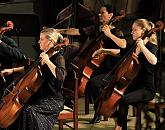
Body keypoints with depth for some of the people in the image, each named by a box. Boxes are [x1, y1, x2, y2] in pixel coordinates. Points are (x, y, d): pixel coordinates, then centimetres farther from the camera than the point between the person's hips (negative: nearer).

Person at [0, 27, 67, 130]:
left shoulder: (58, 58, -13)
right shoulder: (42, 56, 12)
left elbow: (61, 76, -33)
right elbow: (29, 68, 30)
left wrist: (47, 61, -30)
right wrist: (12, 70, 21)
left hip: (53, 100, -9)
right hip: (39, 96, 9)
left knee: (28, 110, -30)